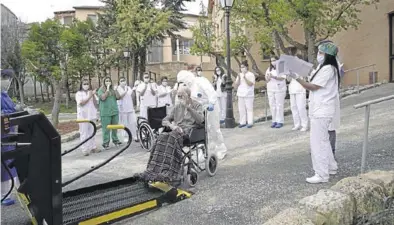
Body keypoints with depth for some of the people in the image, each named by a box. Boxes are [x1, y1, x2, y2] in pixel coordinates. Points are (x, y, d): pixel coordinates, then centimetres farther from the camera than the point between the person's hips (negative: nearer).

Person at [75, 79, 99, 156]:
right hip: (83, 116, -4)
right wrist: (89, 96, -13)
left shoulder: (92, 93, 12)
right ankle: (85, 149, -2)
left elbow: (95, 104, 5)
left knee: (92, 132, 8)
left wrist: (93, 96, -8)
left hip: (91, 115, 4)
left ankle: (93, 147, 16)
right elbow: (81, 103, -14)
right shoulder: (79, 93, 1)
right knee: (84, 133, -4)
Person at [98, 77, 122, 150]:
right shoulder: (101, 90, 1)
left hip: (115, 111, 4)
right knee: (106, 128, -2)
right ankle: (105, 143, 5)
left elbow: (118, 97, 1)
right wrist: (108, 89, -13)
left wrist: (115, 89, -5)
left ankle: (115, 140, 24)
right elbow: (103, 98, -16)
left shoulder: (113, 90, 12)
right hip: (105, 113, -4)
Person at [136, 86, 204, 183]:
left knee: (173, 136, -38)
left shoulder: (197, 105, 13)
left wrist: (188, 107, -15)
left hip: (190, 130, -4)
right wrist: (171, 125, -4)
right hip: (177, 130, 5)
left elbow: (200, 120, -7)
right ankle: (153, 170, -41)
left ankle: (168, 172, -49)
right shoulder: (177, 106, 24)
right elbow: (164, 120, 19)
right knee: (162, 137, -30)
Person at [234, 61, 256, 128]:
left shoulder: (251, 74, -1)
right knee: (241, 109, 5)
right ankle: (242, 122, 12)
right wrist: (238, 78, -6)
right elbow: (236, 85, 8)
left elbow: (250, 84, -14)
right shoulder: (239, 75, 13)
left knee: (249, 109, -2)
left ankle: (250, 122, 2)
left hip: (248, 95, -5)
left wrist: (245, 78, -22)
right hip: (240, 95, 5)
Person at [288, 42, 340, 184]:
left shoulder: (328, 69, -15)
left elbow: (313, 87, -17)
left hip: (322, 110, -11)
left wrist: (296, 78, -17)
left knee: (317, 142, -7)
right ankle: (331, 167, 32)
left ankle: (322, 175, 0)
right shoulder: (324, 67, 16)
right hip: (320, 109, 11)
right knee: (323, 140, 19)